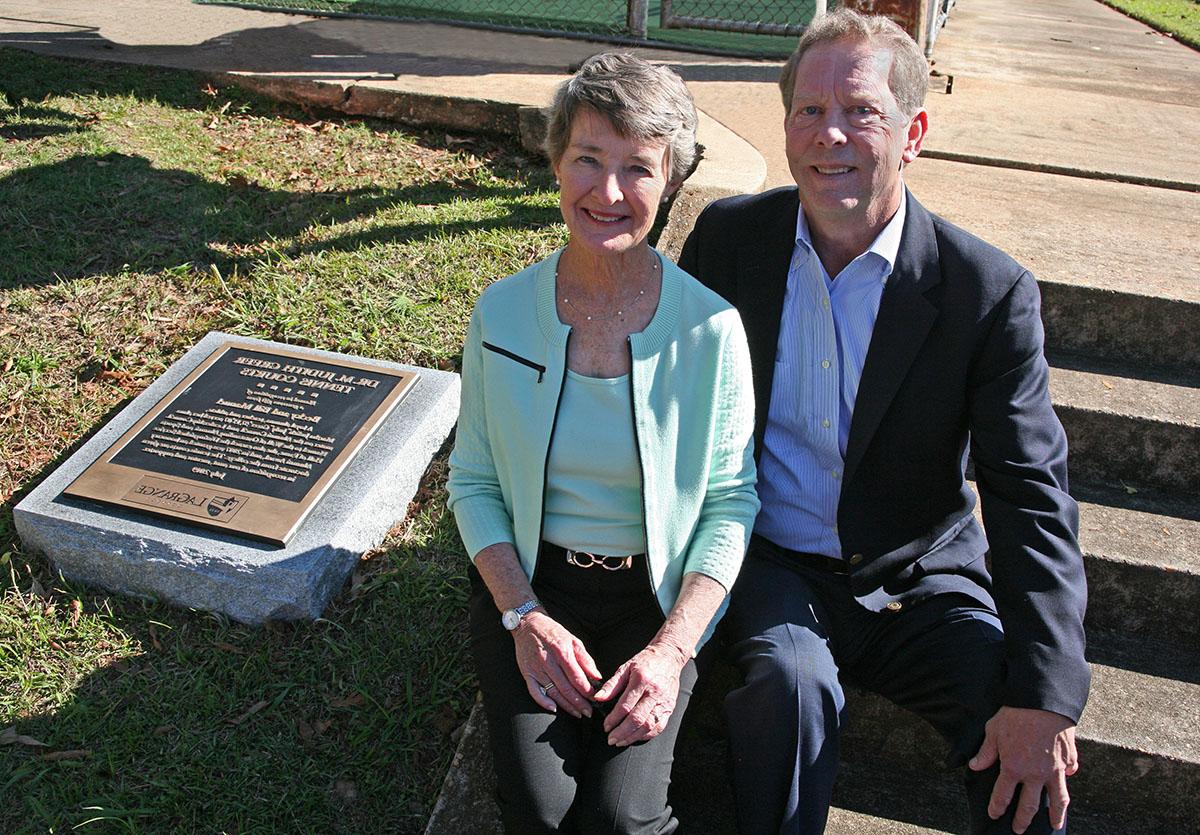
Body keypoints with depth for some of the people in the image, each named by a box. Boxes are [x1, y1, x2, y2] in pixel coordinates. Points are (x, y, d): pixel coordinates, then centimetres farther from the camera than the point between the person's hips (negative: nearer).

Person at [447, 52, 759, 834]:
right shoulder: (502, 312, -6)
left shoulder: (711, 326, -11)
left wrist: (672, 650, -14)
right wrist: (524, 618, -10)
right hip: (525, 583, 1)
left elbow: (730, 502, -4)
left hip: (658, 594, -1)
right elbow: (473, 479, 2)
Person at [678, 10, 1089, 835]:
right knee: (792, 680, -28)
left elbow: (1033, 495, -13)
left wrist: (1045, 697, -22)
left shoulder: (991, 292, -11)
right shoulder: (728, 236, -4)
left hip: (918, 580, 0)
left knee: (1026, 724, -21)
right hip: (772, 566, 1)